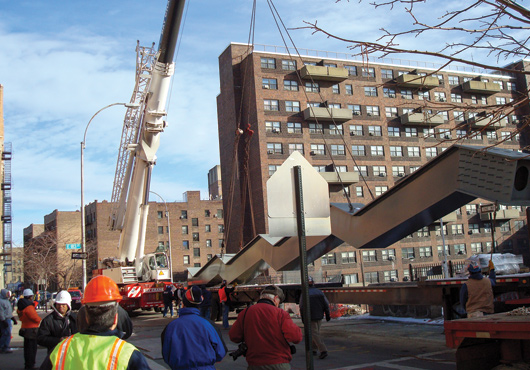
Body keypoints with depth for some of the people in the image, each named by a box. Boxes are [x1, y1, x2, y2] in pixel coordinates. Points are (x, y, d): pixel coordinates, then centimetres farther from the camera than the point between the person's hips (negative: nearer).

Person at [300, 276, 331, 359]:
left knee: (315, 334, -3)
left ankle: (323, 351, -13)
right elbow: (326, 304, 4)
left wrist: (303, 318, -1)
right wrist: (327, 315, 12)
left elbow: (302, 307, -11)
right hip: (319, 316, 5)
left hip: (310, 317, -5)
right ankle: (313, 348, 28)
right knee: (316, 332, 19)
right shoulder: (319, 292, 3)